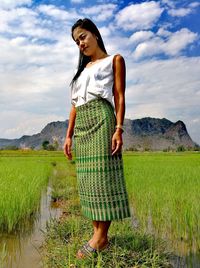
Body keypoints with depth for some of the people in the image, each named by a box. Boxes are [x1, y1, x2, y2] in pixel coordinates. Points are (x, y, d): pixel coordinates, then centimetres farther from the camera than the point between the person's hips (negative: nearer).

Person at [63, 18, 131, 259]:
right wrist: (69, 135, 12)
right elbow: (75, 104, 20)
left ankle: (101, 236, -4)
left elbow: (119, 97, 0)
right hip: (82, 125, 7)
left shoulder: (114, 60, 11)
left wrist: (119, 129, -13)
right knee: (88, 178, 3)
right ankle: (97, 232, 10)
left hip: (101, 119, -6)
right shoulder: (83, 68, 27)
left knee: (102, 175, -10)